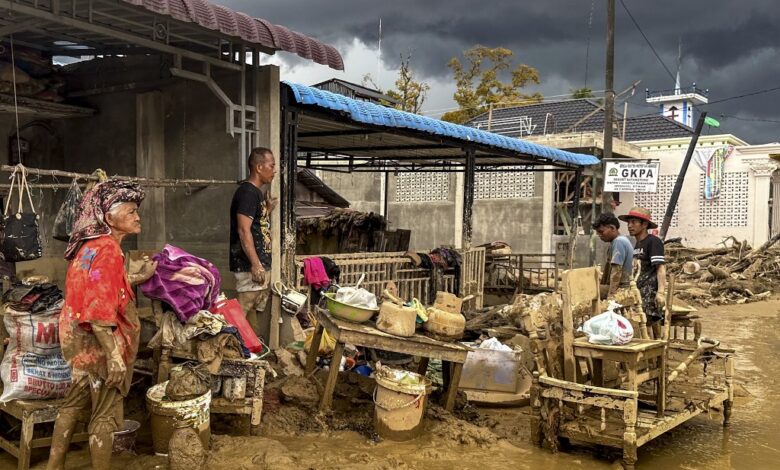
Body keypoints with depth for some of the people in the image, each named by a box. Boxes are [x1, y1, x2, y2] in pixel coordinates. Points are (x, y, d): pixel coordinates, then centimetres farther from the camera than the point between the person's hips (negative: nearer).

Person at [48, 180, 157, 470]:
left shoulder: (93, 244, 9)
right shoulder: (107, 250, -22)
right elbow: (98, 311, -27)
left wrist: (140, 277, 29)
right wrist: (114, 355, -28)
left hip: (80, 339, 10)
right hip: (99, 343, -10)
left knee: (73, 403, 21)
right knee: (105, 414, 3)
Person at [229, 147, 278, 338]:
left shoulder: (257, 192, 15)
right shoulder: (247, 192, -15)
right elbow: (244, 231, -21)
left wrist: (269, 209, 12)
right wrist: (255, 265, -23)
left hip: (261, 264, 10)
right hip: (251, 266, -10)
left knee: (258, 311, 17)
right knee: (247, 311, -6)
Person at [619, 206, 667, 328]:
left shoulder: (653, 242, -6)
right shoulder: (637, 245, 20)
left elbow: (661, 268, -14)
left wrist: (661, 292, -23)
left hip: (651, 292, -8)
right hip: (638, 291, 8)